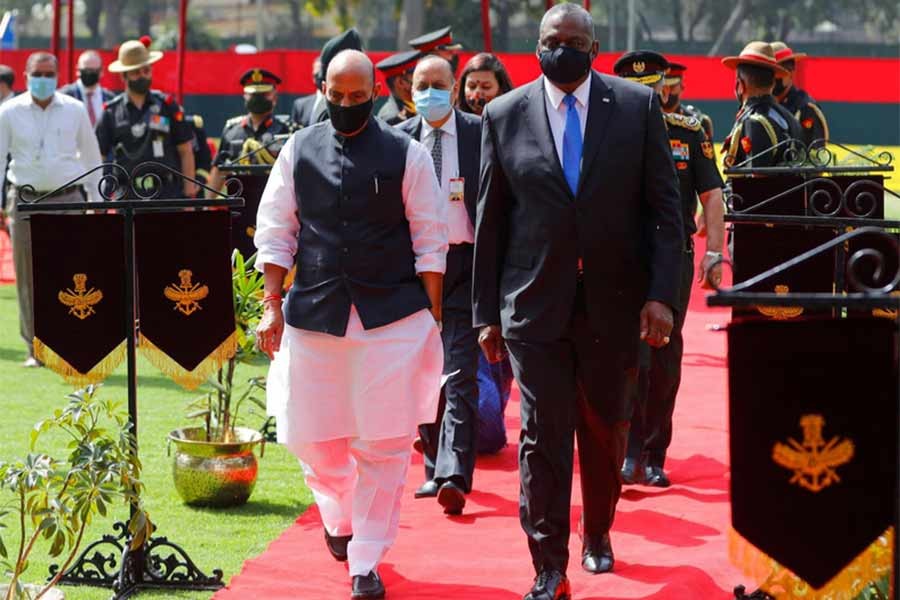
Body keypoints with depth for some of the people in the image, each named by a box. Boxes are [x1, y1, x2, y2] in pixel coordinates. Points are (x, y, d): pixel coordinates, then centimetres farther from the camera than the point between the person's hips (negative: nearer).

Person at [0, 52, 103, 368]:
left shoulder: (74, 110, 6)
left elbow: (91, 157, 12)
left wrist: (97, 202, 10)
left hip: (67, 199, 0)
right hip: (25, 200, 0)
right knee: (29, 279, 1)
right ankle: (36, 349, 8)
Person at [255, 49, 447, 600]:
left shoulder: (406, 155, -1)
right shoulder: (298, 151, 6)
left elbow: (430, 243, 1)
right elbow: (276, 233, 8)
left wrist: (433, 320, -2)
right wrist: (272, 306, 2)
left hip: (393, 317, -2)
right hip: (314, 314, 2)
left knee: (384, 445, -3)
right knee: (312, 436, 7)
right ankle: (340, 516, 38)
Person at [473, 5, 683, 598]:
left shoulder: (639, 106, 0)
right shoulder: (505, 116, 1)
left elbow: (665, 207, 0)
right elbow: (490, 221, 5)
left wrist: (661, 293, -8)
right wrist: (487, 311, 5)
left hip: (614, 302, 1)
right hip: (535, 302, -1)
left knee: (606, 428, 14)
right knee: (543, 435, -5)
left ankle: (598, 531, 37)